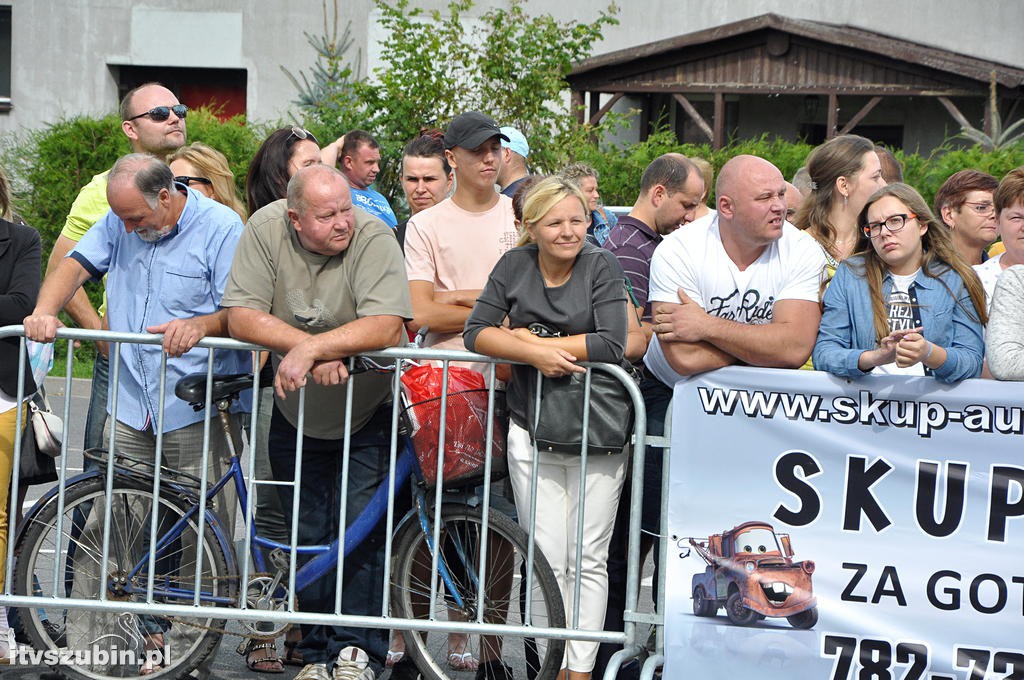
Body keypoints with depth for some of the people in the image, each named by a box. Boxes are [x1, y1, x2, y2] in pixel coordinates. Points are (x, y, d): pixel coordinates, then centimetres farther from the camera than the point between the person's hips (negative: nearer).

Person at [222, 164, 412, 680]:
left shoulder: (373, 238, -21)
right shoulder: (266, 230, -14)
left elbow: (386, 326, -32)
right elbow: (242, 316, -18)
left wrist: (310, 350, -37)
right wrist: (314, 348, -28)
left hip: (367, 415, -3)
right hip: (296, 415, 3)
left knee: (362, 531, -8)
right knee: (307, 537, 8)